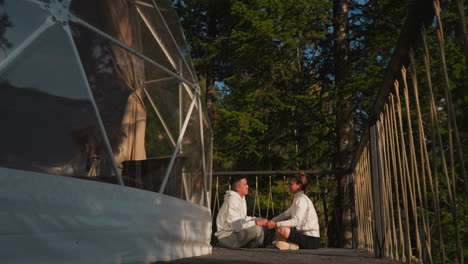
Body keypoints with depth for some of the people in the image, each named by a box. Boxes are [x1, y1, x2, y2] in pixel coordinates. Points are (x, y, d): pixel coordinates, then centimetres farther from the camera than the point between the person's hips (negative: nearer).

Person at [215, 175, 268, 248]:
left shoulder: (242, 198, 9)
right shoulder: (232, 200, -21)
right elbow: (236, 225, -28)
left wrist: (257, 220, 0)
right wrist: (256, 222, -28)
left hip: (235, 231, 10)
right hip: (226, 238, -10)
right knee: (256, 229, -27)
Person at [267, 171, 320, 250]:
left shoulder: (302, 199, -13)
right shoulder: (297, 198, 18)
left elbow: (296, 221, -22)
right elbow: (286, 214, 18)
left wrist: (275, 224, -24)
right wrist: (270, 221, 6)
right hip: (304, 234, 10)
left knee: (281, 230, -30)